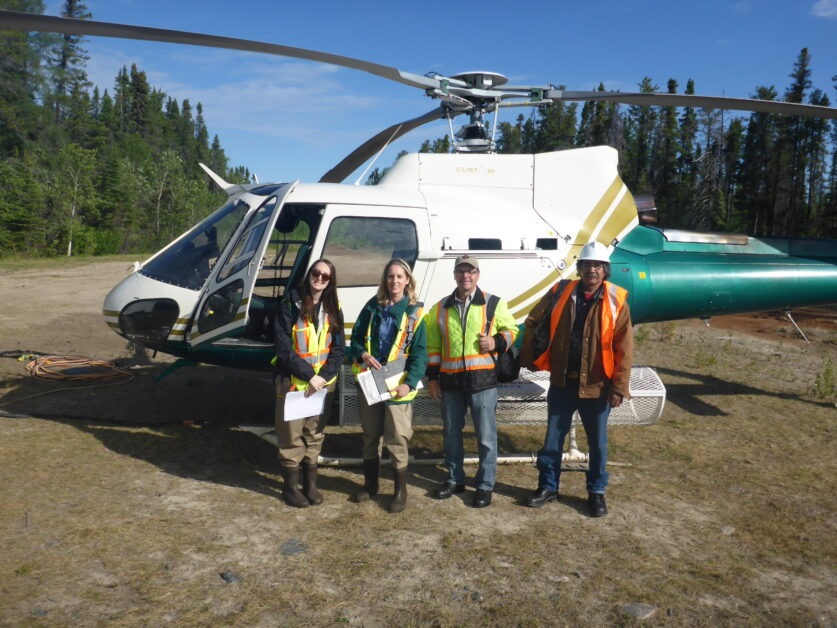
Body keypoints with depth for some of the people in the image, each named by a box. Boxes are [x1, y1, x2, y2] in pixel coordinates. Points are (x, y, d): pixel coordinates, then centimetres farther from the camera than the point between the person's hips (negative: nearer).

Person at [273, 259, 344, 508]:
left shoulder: (333, 310, 5)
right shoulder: (290, 306, -9)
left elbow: (338, 348, 2)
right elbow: (284, 349, -13)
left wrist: (323, 376, -13)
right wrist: (309, 375, -17)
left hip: (323, 383, 4)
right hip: (293, 382, -4)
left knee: (315, 435, 13)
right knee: (292, 437, 3)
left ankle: (310, 484, 27)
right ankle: (290, 486, 19)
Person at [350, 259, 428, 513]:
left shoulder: (414, 313, -3)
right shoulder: (373, 306, 7)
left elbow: (419, 354, -6)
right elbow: (356, 337, 12)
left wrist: (410, 383, -18)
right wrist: (362, 354, -10)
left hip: (397, 386, -4)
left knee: (397, 440, -2)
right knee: (370, 436, 15)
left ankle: (400, 490, 15)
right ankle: (370, 484, 32)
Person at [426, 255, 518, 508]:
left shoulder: (494, 304, 0)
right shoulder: (441, 308, 8)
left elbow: (511, 329, 9)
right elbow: (433, 345, 13)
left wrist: (497, 342, -12)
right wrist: (432, 377, 9)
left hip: (482, 378, -3)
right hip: (450, 380, 3)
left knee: (486, 436, 2)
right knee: (451, 433, 14)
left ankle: (485, 485, 17)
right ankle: (454, 479, 31)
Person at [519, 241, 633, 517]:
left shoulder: (616, 301, -8)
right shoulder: (561, 293, -2)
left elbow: (623, 347, -9)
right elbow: (533, 322, 9)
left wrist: (618, 387, -12)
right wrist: (529, 357, 8)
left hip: (596, 386, -2)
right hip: (562, 382, 2)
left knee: (597, 442, 13)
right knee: (553, 439, 12)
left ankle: (596, 492, 31)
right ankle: (548, 487, 29)